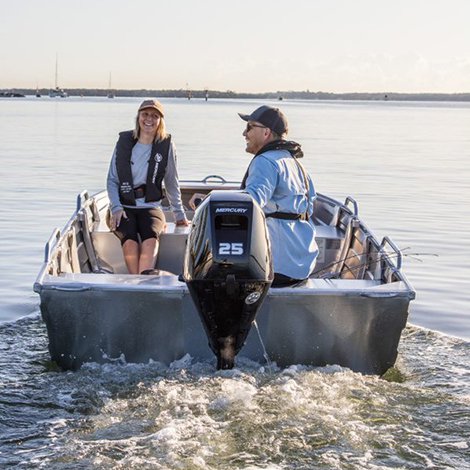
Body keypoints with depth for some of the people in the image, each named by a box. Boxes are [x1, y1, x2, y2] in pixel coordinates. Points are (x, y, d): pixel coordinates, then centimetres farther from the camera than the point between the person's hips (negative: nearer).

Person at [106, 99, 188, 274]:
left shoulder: (166, 145, 5)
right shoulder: (124, 142, 6)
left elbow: (172, 183, 15)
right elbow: (112, 180, 8)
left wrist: (179, 214, 16)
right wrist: (116, 208, -7)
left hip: (151, 207, 0)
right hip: (124, 207, 1)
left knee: (151, 237, -34)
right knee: (129, 239, -31)